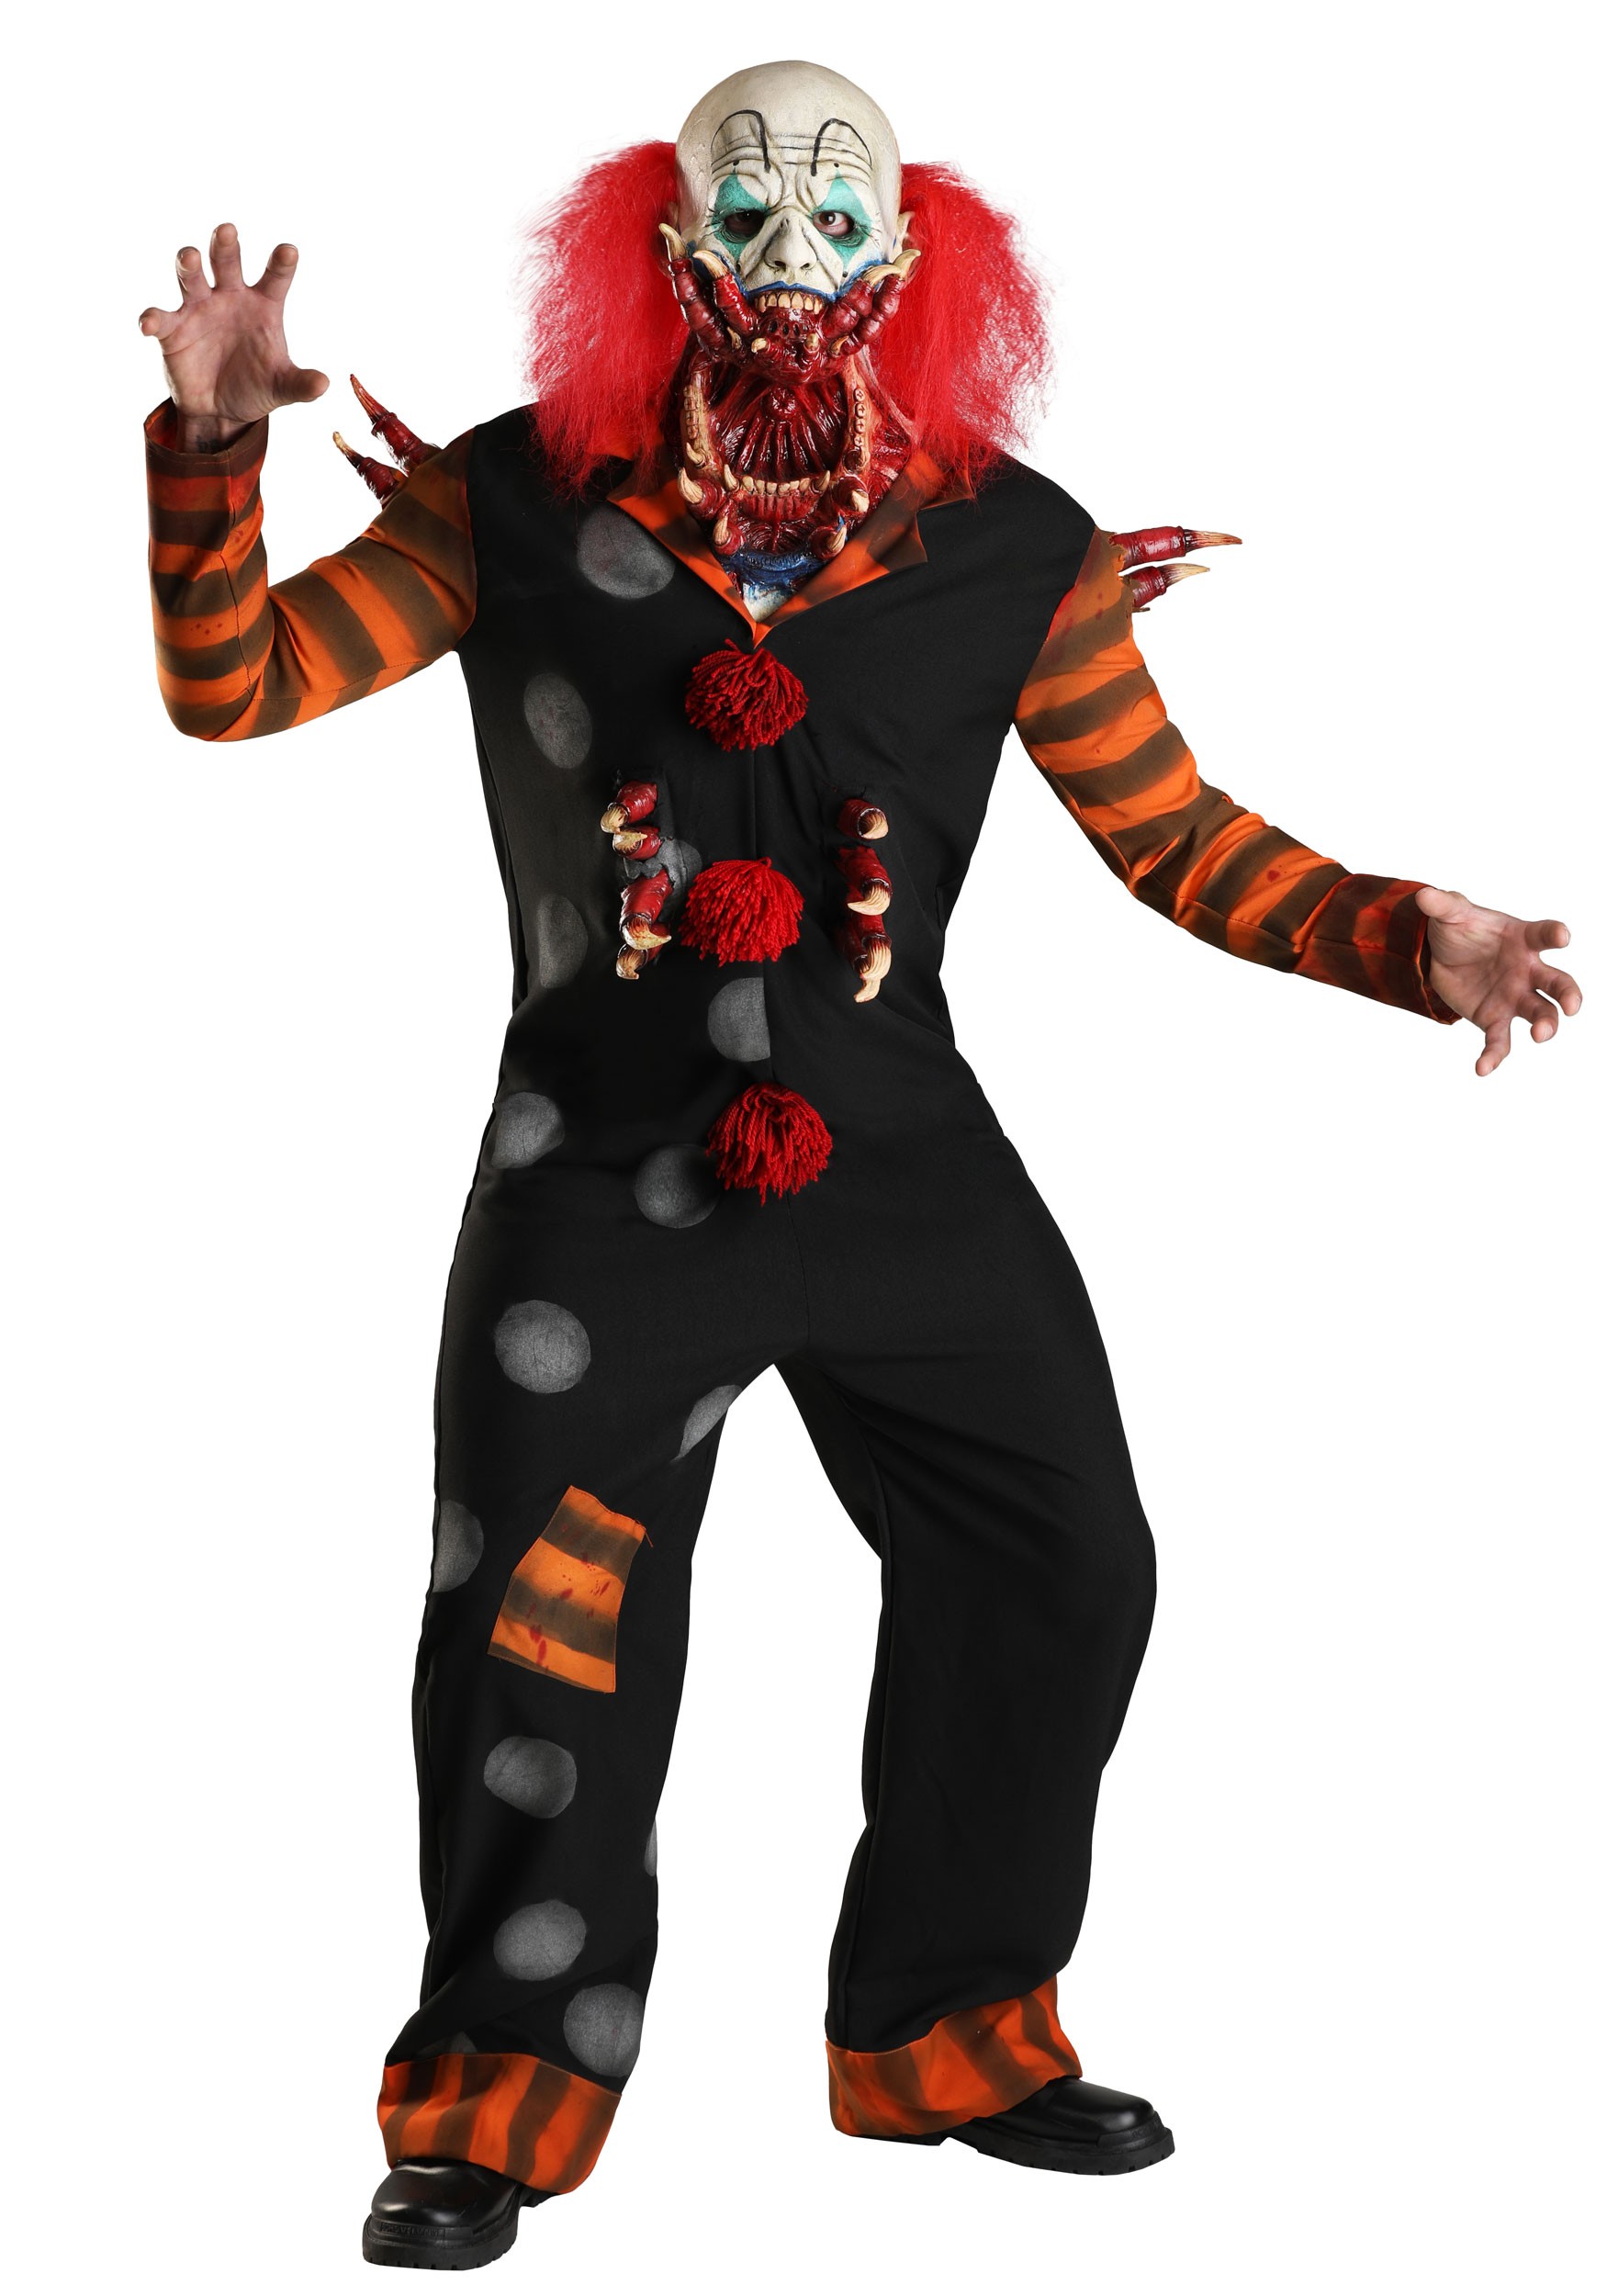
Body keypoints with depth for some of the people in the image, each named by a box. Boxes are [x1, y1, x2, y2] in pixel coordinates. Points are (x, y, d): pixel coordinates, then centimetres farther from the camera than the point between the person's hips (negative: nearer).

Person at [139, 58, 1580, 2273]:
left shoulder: (1014, 550, -2)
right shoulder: (516, 507, -3)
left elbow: (1179, 839, 1)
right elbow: (238, 682, -2)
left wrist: (1406, 935, -13)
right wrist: (212, 447, -17)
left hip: (908, 1167, 2)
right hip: (605, 1176, -2)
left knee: (1058, 1568, 8)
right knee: (538, 1619, 0)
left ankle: (948, 2032, 29)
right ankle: (497, 2102, 19)